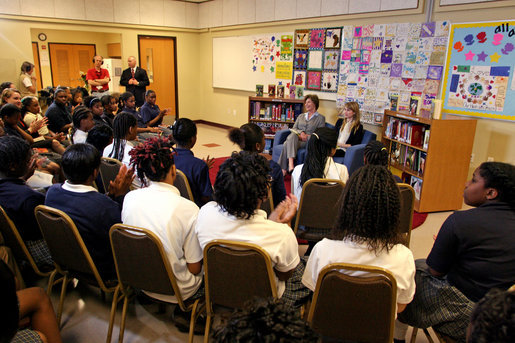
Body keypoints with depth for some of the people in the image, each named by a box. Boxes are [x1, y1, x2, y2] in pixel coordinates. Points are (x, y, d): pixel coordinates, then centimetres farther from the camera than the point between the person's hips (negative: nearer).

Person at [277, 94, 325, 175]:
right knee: (293, 135, -35)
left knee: (287, 144, -32)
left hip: (308, 142, -4)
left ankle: (283, 169, -37)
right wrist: (301, 132, -7)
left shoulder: (321, 118, 13)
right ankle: (290, 165, -47)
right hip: (295, 139, 4)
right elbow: (294, 128, 15)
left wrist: (307, 137, -14)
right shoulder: (301, 116, 28)